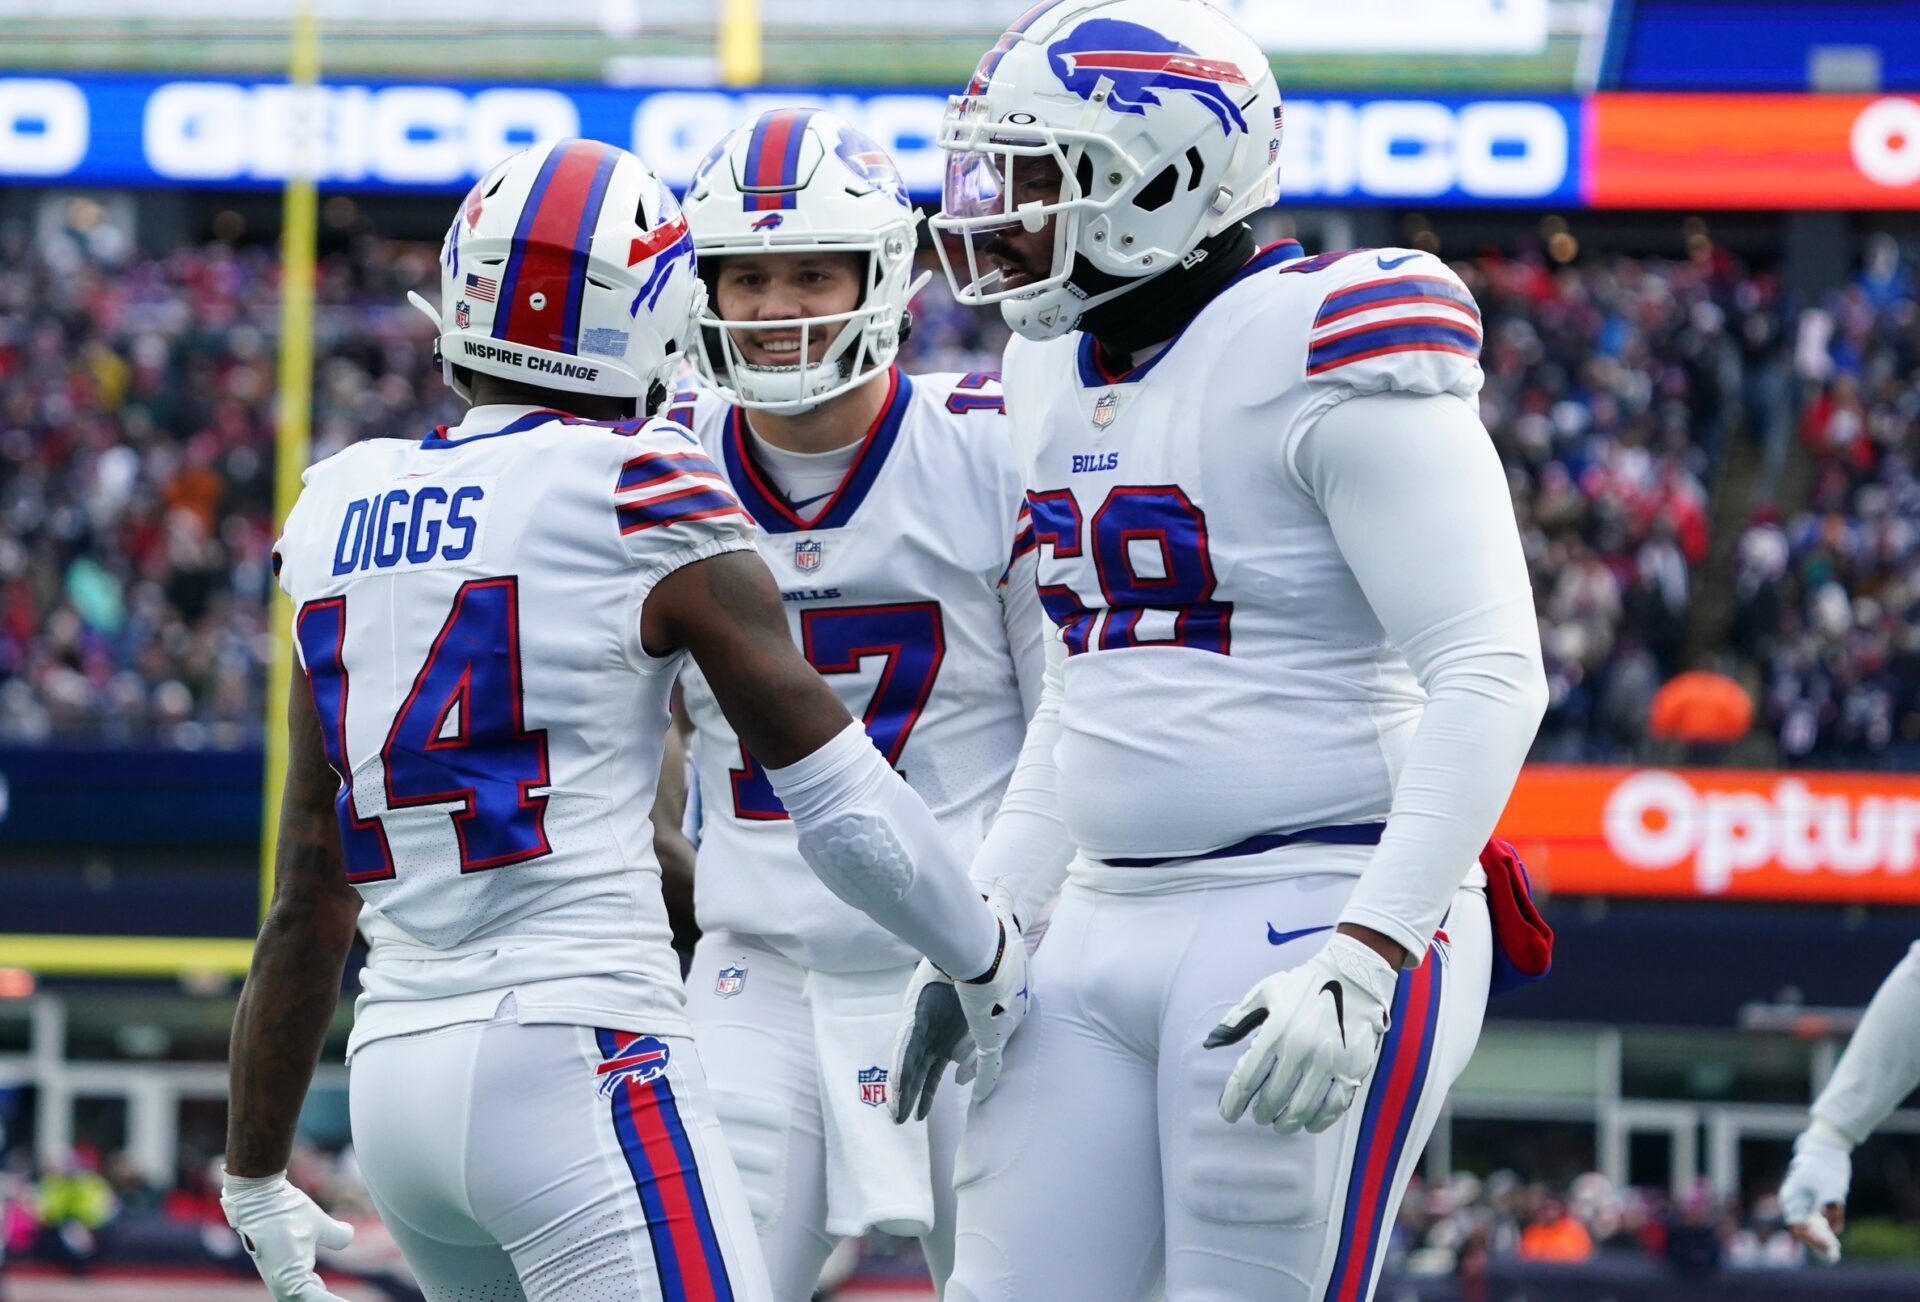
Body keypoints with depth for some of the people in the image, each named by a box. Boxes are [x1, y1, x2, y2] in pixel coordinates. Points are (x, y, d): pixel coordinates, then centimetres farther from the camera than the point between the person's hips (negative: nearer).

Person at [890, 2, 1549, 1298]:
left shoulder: (1323, 354, -13)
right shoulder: (1055, 374, 13)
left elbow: (1490, 681, -18)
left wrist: (1363, 961, -25)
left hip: (1312, 920, -8)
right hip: (1106, 927, 9)